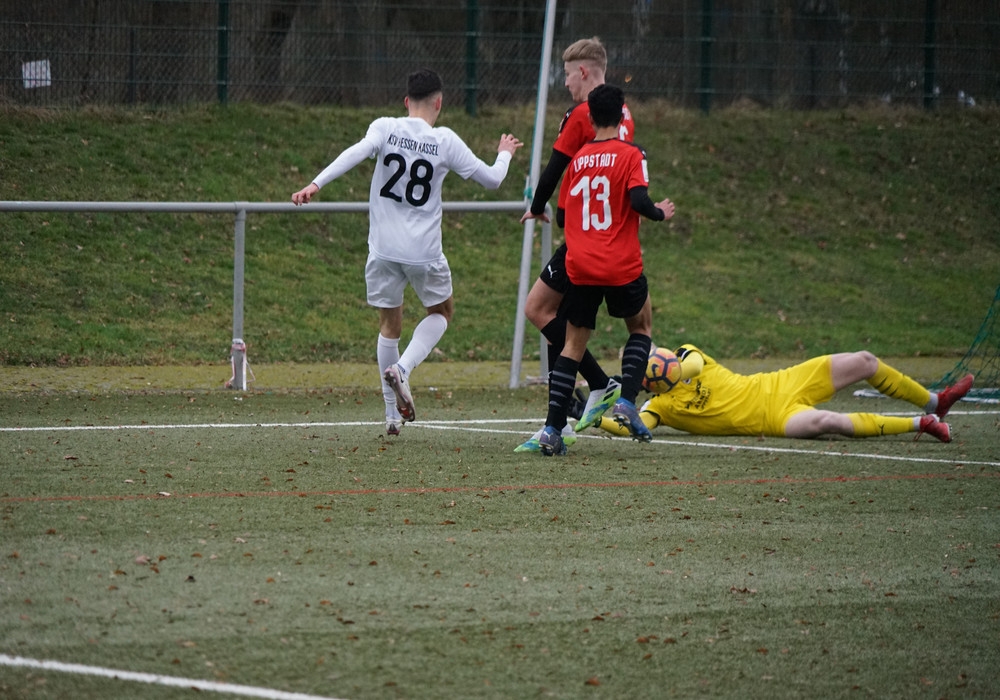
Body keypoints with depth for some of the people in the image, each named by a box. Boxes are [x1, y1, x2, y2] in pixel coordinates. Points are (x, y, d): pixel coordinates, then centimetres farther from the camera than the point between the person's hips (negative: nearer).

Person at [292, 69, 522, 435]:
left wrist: (316, 184, -29)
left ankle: (394, 414, 16)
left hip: (383, 248, 2)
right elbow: (491, 179, 5)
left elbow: (357, 152, -22)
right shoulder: (445, 140, -2)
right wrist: (505, 154, 26)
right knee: (442, 310, 22)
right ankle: (402, 369, -3)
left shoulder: (385, 127, -1)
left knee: (389, 324, 16)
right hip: (424, 251, -2)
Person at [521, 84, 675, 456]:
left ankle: (553, 428, -1)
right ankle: (627, 401, 1)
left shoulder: (579, 158, 10)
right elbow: (638, 200, -17)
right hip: (621, 267, -3)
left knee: (573, 344, 10)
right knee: (641, 326, 21)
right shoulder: (630, 154, -4)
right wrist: (660, 213, 2)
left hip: (580, 267, 3)